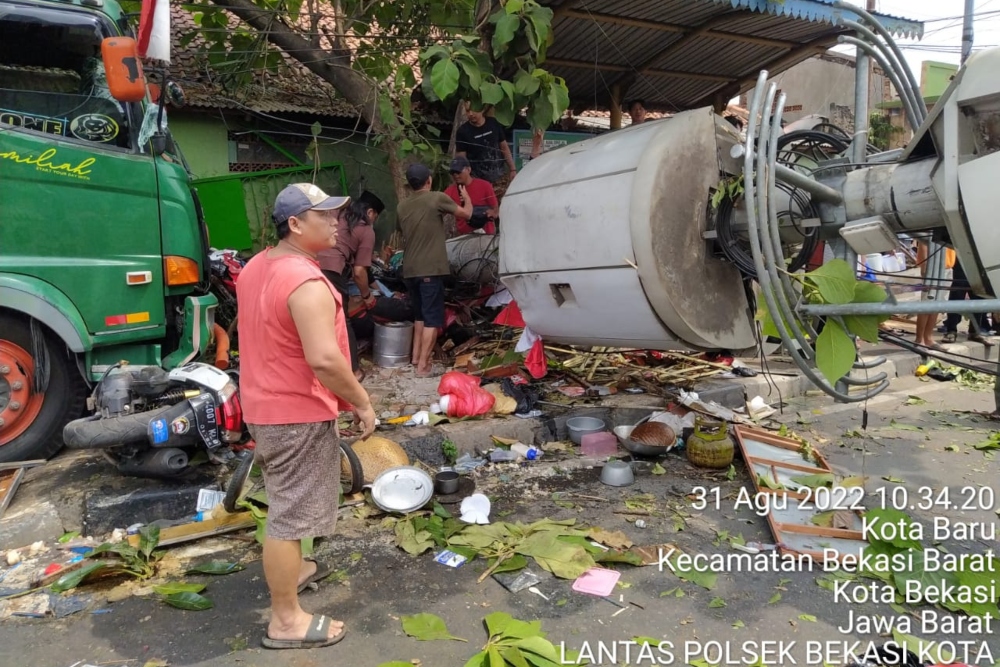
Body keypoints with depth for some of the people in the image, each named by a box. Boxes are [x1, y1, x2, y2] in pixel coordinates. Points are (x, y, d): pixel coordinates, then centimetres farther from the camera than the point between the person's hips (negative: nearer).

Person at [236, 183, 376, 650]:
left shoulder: (254, 269, 7)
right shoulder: (305, 281, -25)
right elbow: (324, 358, -31)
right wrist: (362, 403, -18)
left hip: (264, 405, 10)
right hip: (298, 413, -10)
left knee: (284, 501, 26)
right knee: (291, 513, 0)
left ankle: (290, 571, 46)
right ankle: (286, 621, 13)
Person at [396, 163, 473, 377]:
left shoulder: (402, 206, 9)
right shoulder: (437, 198, -7)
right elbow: (466, 214, 6)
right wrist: (466, 197, 26)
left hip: (410, 270, 6)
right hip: (431, 269, -6)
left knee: (419, 315, 21)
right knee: (432, 318, -2)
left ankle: (415, 359, 25)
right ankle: (422, 366, -6)